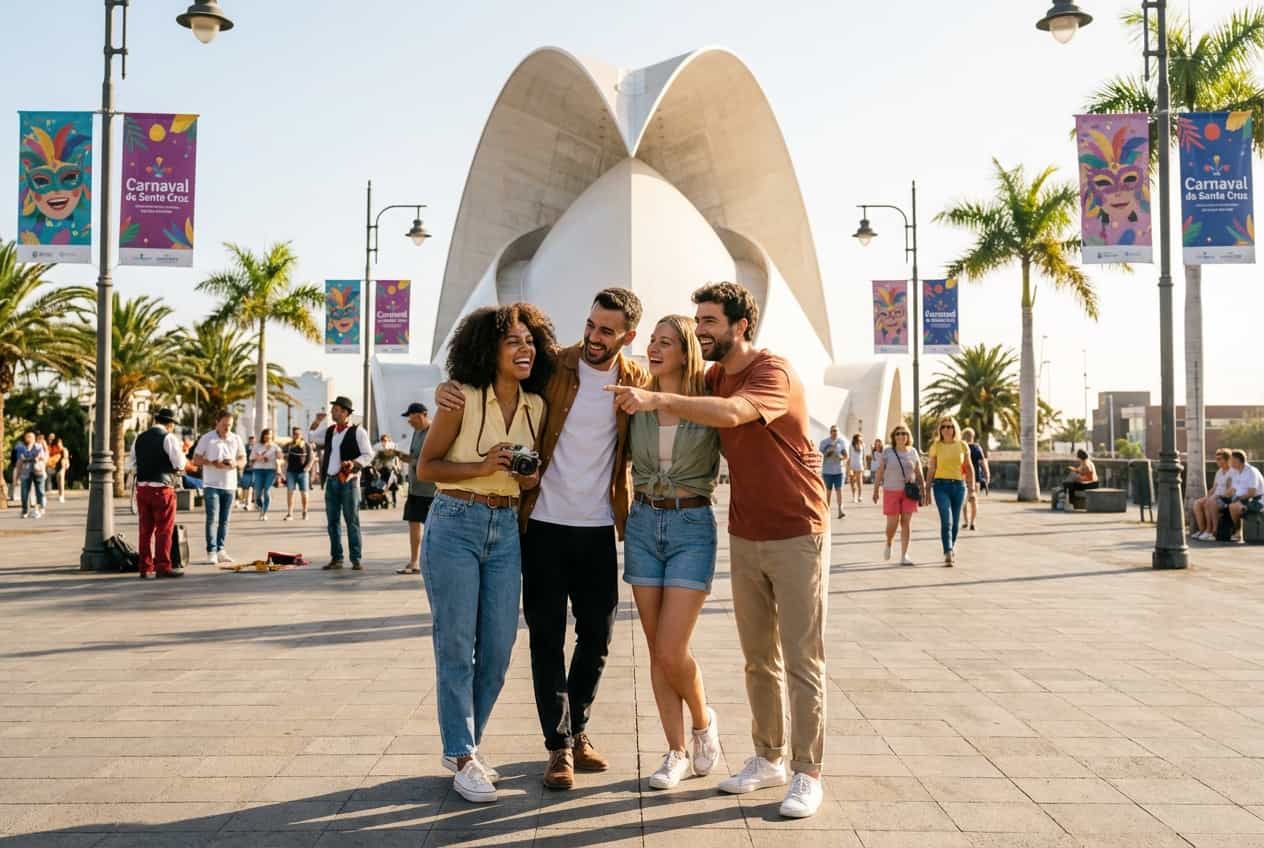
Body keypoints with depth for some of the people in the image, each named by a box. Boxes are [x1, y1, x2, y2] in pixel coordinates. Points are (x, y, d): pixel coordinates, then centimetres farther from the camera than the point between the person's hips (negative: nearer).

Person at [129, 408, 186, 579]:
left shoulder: (139, 438, 9)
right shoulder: (169, 437, -9)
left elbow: (134, 464, 15)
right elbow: (180, 464, -12)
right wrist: (181, 453, 8)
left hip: (142, 487, 6)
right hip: (162, 488, -6)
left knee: (146, 529, 10)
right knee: (164, 529, 2)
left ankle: (145, 568, 14)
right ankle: (163, 567, 3)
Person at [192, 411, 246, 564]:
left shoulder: (236, 439, 9)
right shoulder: (207, 438, -2)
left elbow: (243, 459, 13)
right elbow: (196, 459, -1)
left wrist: (235, 463, -11)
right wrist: (213, 463, -17)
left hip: (229, 484, 4)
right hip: (211, 484, -4)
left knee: (224, 520, 8)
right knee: (212, 519, -8)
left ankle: (220, 550, 16)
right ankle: (211, 551, -5)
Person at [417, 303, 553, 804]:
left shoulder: (536, 406, 7)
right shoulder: (462, 398, -8)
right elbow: (426, 467, -4)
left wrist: (534, 479, -3)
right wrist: (481, 467, -18)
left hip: (507, 530, 5)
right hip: (456, 525, -5)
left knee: (498, 649, 6)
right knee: (456, 645, 0)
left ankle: (463, 746, 25)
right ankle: (462, 759, 11)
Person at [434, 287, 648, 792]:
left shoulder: (638, 383, 0)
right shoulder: (551, 367, -5)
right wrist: (448, 390, -18)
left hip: (599, 529, 2)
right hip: (544, 525, -2)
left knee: (597, 637, 10)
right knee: (547, 637, 3)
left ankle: (577, 729, 30)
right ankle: (559, 744, 14)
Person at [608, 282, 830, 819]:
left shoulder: (774, 374, -18)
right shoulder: (713, 378, 6)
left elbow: (730, 413, -37)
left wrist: (657, 400, -41)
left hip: (797, 536, -7)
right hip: (745, 537, 7)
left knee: (802, 661, 1)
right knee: (758, 658, 12)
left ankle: (807, 774, 10)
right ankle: (767, 759, 24)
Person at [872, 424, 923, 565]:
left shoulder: (913, 452, 6)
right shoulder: (887, 453, 0)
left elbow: (919, 473, 9)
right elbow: (879, 472, 1)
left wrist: (923, 489, 5)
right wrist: (876, 490, -2)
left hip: (909, 492, 2)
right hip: (891, 491, -1)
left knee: (906, 523, -3)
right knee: (892, 523, -3)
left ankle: (904, 556, 0)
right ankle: (889, 544, 29)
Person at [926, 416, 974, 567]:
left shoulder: (962, 446, 5)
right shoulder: (936, 446, 2)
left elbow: (969, 468, 11)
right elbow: (931, 470, 6)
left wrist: (972, 488, 4)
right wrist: (927, 492, 5)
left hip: (959, 485, 2)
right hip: (941, 485, -2)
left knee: (955, 522, 9)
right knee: (946, 520, -16)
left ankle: (951, 549, 31)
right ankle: (948, 554, -18)